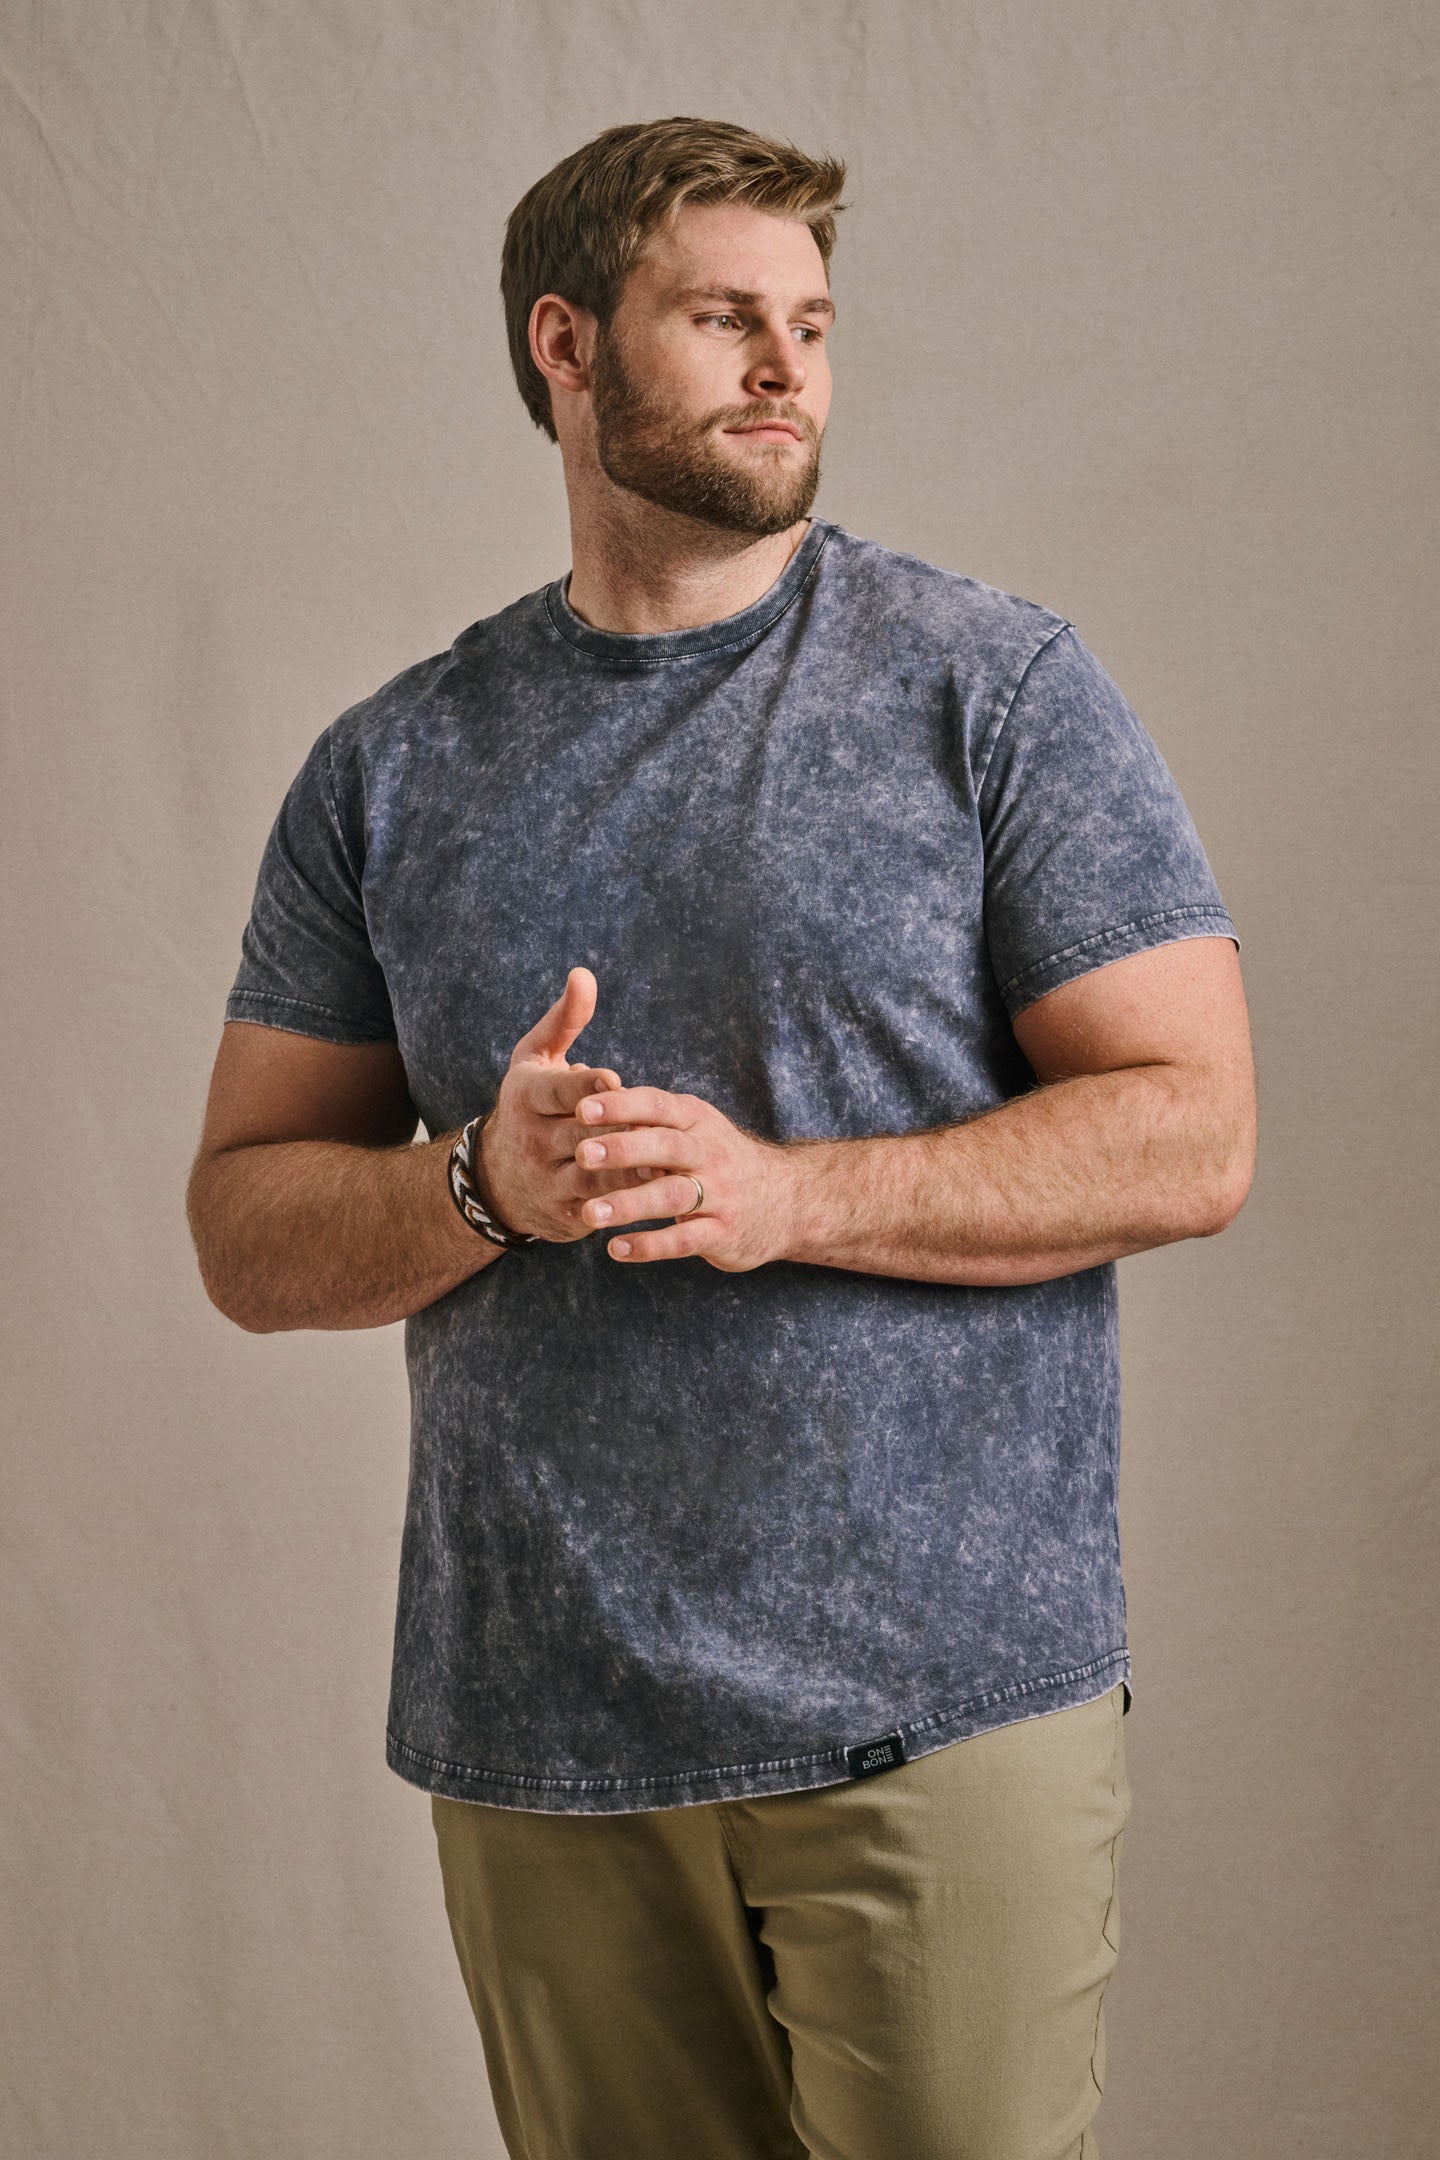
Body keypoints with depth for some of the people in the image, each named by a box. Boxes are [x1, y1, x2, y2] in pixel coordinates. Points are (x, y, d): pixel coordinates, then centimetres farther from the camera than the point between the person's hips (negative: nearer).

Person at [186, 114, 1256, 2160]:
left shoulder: (995, 686, 0)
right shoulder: (389, 770, 9)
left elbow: (1190, 1136, -6)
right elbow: (247, 1229, 8)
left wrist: (785, 1192, -17)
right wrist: (482, 1185, -12)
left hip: (943, 1708, -2)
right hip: (535, 1738, 3)